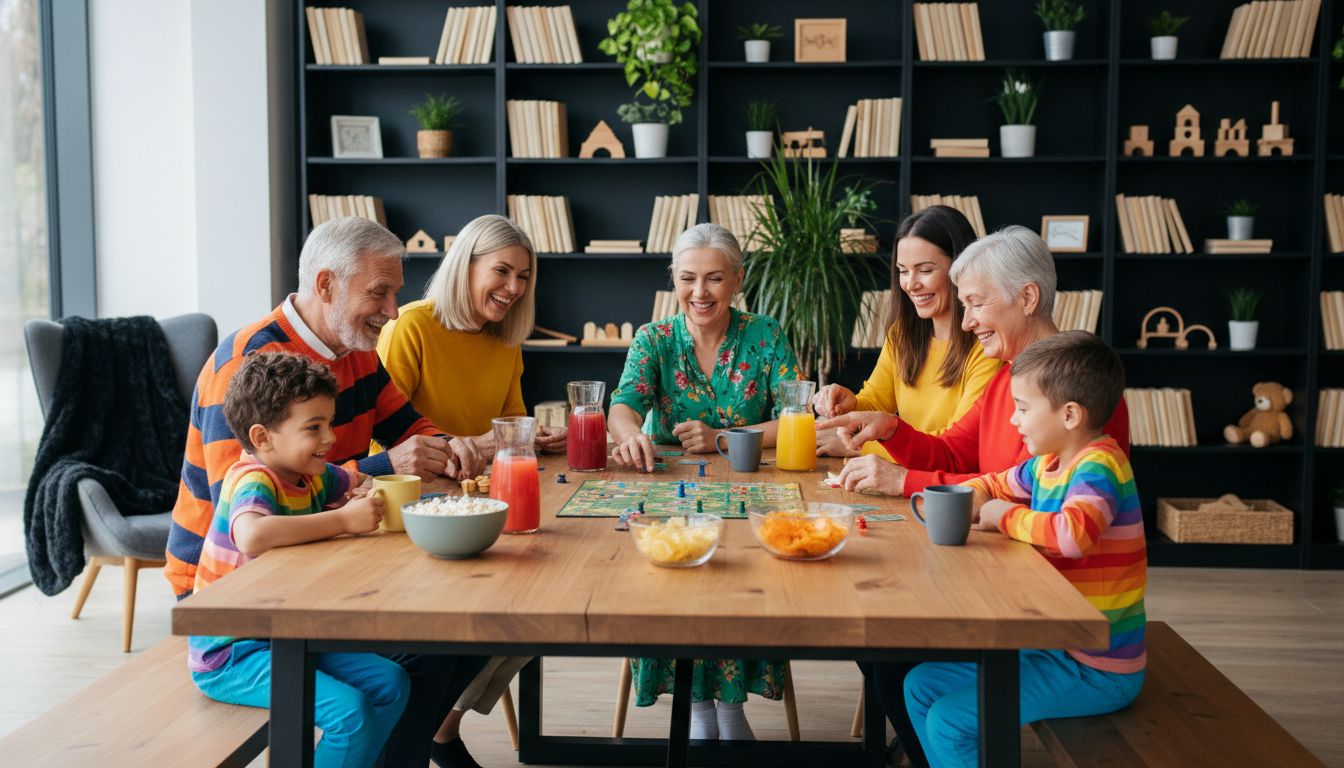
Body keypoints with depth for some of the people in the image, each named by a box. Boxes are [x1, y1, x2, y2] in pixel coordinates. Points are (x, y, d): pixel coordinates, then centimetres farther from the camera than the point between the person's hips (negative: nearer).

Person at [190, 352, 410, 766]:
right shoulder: (252, 480, -22)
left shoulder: (311, 476, 4)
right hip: (230, 656, -9)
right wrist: (343, 519, -36)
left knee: (391, 683, 7)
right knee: (349, 710, -22)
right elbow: (252, 536, -45)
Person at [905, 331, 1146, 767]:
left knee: (949, 722, -15)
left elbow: (1074, 532, -41)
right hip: (1053, 645, 9)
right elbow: (996, 484, 25)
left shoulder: (1098, 467, -21)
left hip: (1095, 668, -9)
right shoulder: (1048, 464, 6)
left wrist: (1006, 515, -23)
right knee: (921, 686, 11)